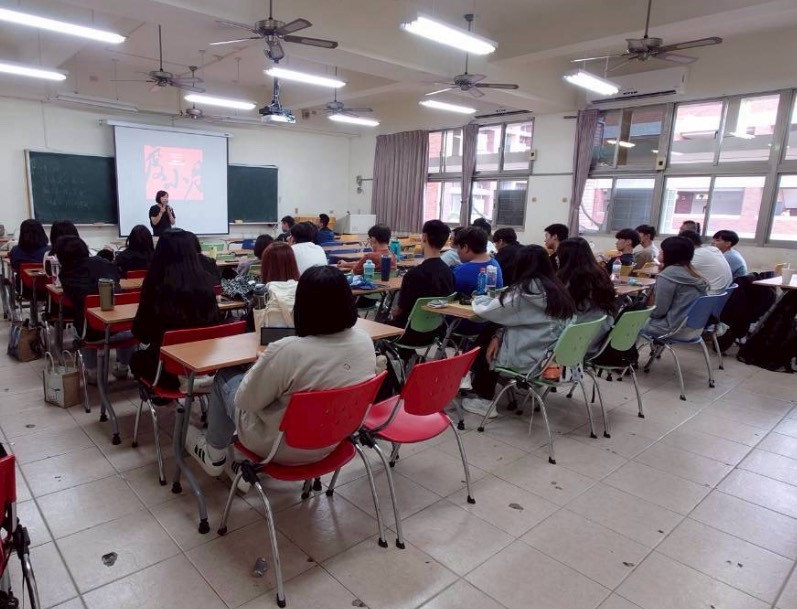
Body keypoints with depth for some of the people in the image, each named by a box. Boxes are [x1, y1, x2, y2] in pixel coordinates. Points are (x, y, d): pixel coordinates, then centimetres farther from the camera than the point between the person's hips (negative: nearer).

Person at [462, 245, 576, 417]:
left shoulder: (525, 291, -19)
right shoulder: (557, 288, 5)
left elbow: (485, 310, -9)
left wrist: (479, 299, 12)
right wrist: (499, 334, 0)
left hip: (530, 357, -7)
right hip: (552, 353, 7)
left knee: (482, 342, 16)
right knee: (491, 335, 17)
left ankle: (484, 400, 24)